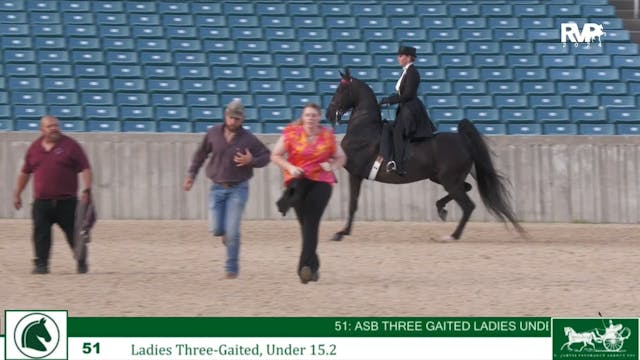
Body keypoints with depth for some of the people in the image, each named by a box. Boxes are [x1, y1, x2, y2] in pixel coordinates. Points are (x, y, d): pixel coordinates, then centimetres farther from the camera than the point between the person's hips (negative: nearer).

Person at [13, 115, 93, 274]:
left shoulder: (70, 145, -1)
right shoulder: (34, 148, 10)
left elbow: (85, 169, -5)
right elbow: (25, 172, 20)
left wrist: (87, 190, -16)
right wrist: (17, 194, 19)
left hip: (67, 201, -3)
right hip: (41, 202, 3)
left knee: (74, 233, 4)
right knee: (41, 234, -5)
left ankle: (82, 263, 19)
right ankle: (41, 264, -1)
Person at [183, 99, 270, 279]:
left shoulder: (248, 139, -7)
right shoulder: (214, 134, -1)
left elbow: (266, 156, 3)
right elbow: (201, 154, 13)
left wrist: (251, 161, -17)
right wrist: (191, 174, 12)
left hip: (238, 189, -2)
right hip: (218, 188, 2)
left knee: (232, 231, -8)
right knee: (216, 229, -3)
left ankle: (232, 268, 5)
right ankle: (227, 233, 35)